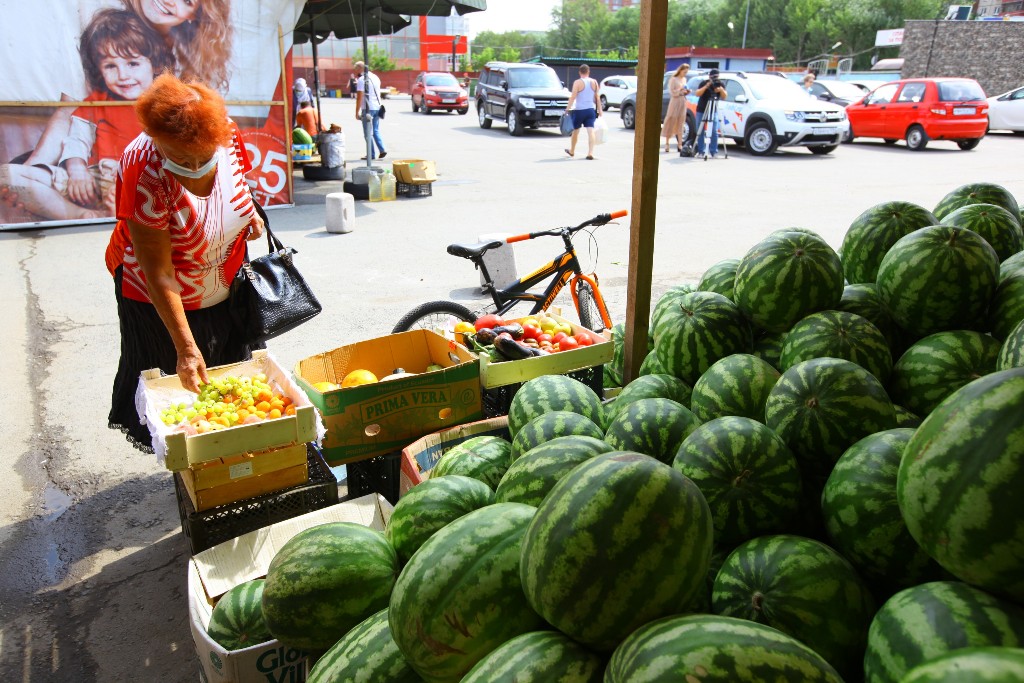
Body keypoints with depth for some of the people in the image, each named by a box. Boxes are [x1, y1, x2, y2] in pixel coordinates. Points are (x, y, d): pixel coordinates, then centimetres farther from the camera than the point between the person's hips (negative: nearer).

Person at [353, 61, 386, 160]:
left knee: (368, 133, 1)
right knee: (376, 131, 17)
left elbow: (360, 97, -15)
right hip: (377, 107, 7)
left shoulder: (361, 79, -11)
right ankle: (382, 150, 3)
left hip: (368, 109, -7)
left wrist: (357, 112, -12)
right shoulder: (375, 77, 13)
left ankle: (371, 154, 2)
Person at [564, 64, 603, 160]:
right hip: (591, 110, 3)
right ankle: (590, 152, -17)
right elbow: (597, 97, 7)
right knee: (590, 131, -5)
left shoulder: (577, 82, -6)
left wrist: (568, 108, -12)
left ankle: (572, 151, 30)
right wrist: (599, 109, 11)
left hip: (579, 110, -3)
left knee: (575, 131, 13)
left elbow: (573, 97, -13)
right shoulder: (594, 82, 7)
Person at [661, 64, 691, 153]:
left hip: (683, 102, 6)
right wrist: (681, 91, -17)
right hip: (675, 102, -6)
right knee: (671, 122, -4)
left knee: (680, 123, 4)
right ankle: (667, 143, 1)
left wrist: (686, 92, 5)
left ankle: (679, 144, 3)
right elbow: (672, 92, -10)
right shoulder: (673, 79, -4)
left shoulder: (684, 79, 16)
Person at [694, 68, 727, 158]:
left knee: (714, 132, -6)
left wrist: (721, 90, -23)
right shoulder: (704, 83, -6)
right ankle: (700, 151, 5)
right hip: (701, 110, -1)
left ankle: (714, 151, -2)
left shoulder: (719, 84, 0)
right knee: (700, 132, 0)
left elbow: (724, 96, -3)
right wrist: (706, 86, -30)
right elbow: (697, 94, -18)